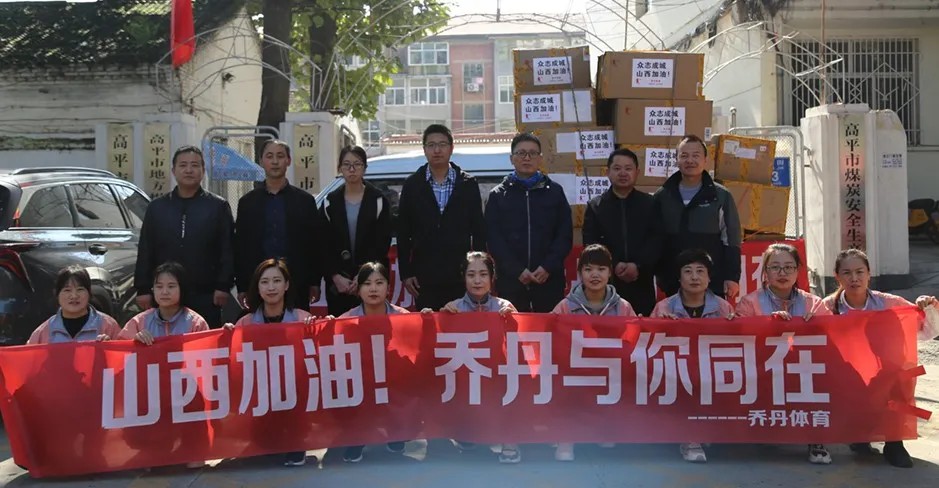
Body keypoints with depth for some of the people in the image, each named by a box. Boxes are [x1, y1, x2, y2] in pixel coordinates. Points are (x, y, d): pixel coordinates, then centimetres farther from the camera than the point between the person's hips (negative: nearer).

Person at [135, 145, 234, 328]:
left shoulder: (218, 206, 4)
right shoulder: (156, 207, 12)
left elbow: (227, 251, 0)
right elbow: (145, 253, 11)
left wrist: (223, 286, -7)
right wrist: (143, 289, 4)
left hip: (205, 297, -2)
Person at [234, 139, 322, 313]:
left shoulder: (305, 200, 7)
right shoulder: (247, 202, 9)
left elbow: (315, 244, 6)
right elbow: (240, 247, 8)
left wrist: (315, 283, 0)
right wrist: (242, 287, 2)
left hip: (296, 284, 0)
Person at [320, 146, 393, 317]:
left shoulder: (378, 201, 3)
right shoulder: (330, 202, 9)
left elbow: (383, 242, -3)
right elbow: (323, 245, 4)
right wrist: (336, 276, -9)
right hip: (338, 283, 2)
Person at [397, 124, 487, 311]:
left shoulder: (468, 184, 5)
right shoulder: (412, 185, 5)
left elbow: (479, 231, 6)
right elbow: (403, 233, 6)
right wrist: (406, 273, 1)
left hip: (461, 276, 0)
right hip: (425, 279, 0)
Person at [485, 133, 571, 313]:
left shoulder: (555, 191, 10)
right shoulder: (498, 195, 8)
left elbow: (565, 235, 4)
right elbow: (493, 238, 0)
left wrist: (548, 267, -9)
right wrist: (517, 270, -11)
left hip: (549, 279, 1)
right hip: (510, 280, 0)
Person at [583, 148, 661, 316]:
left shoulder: (650, 203, 8)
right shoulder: (595, 206, 9)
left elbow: (657, 241, -2)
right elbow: (590, 244, -1)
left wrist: (639, 266, -17)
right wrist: (613, 266, -15)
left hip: (641, 284, 0)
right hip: (607, 283, 0)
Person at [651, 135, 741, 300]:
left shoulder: (721, 196, 2)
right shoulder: (662, 197, 8)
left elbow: (731, 241, 1)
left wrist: (732, 277, -4)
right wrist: (660, 276, 6)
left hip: (713, 283, -2)